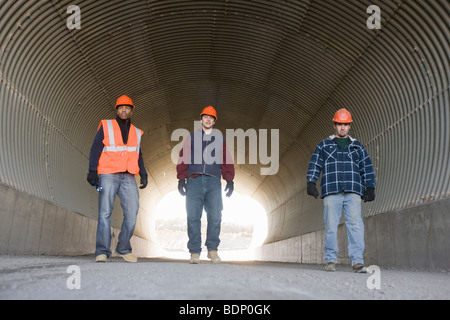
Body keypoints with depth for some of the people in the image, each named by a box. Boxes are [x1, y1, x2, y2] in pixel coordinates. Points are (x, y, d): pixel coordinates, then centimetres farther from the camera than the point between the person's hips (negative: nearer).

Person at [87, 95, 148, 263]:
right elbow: (95, 149, 2)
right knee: (105, 213, -7)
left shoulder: (136, 132, 20)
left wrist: (143, 174, 11)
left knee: (132, 214, -5)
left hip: (128, 178, 3)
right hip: (108, 176, -3)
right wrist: (92, 170, -9)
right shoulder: (106, 126, 9)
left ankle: (124, 249, 8)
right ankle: (102, 252, -4)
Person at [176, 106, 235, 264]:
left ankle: (212, 249, 8)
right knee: (193, 216, -4)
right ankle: (195, 251, 2)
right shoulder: (191, 137, 16)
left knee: (215, 216, -6)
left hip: (213, 181, 1)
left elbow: (226, 160, 15)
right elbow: (183, 158, 10)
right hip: (194, 181, 0)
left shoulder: (220, 138, 18)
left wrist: (229, 180, 6)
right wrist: (181, 179, 1)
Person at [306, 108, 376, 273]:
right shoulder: (324, 145, 16)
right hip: (331, 192, -1)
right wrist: (311, 182, -4)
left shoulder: (357, 146, 20)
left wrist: (370, 188, 9)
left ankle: (357, 261, -9)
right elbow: (314, 164, 9)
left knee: (355, 224, -10)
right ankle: (331, 260, 5)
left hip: (353, 192, 1)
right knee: (331, 226, -3)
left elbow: (367, 167, 18)